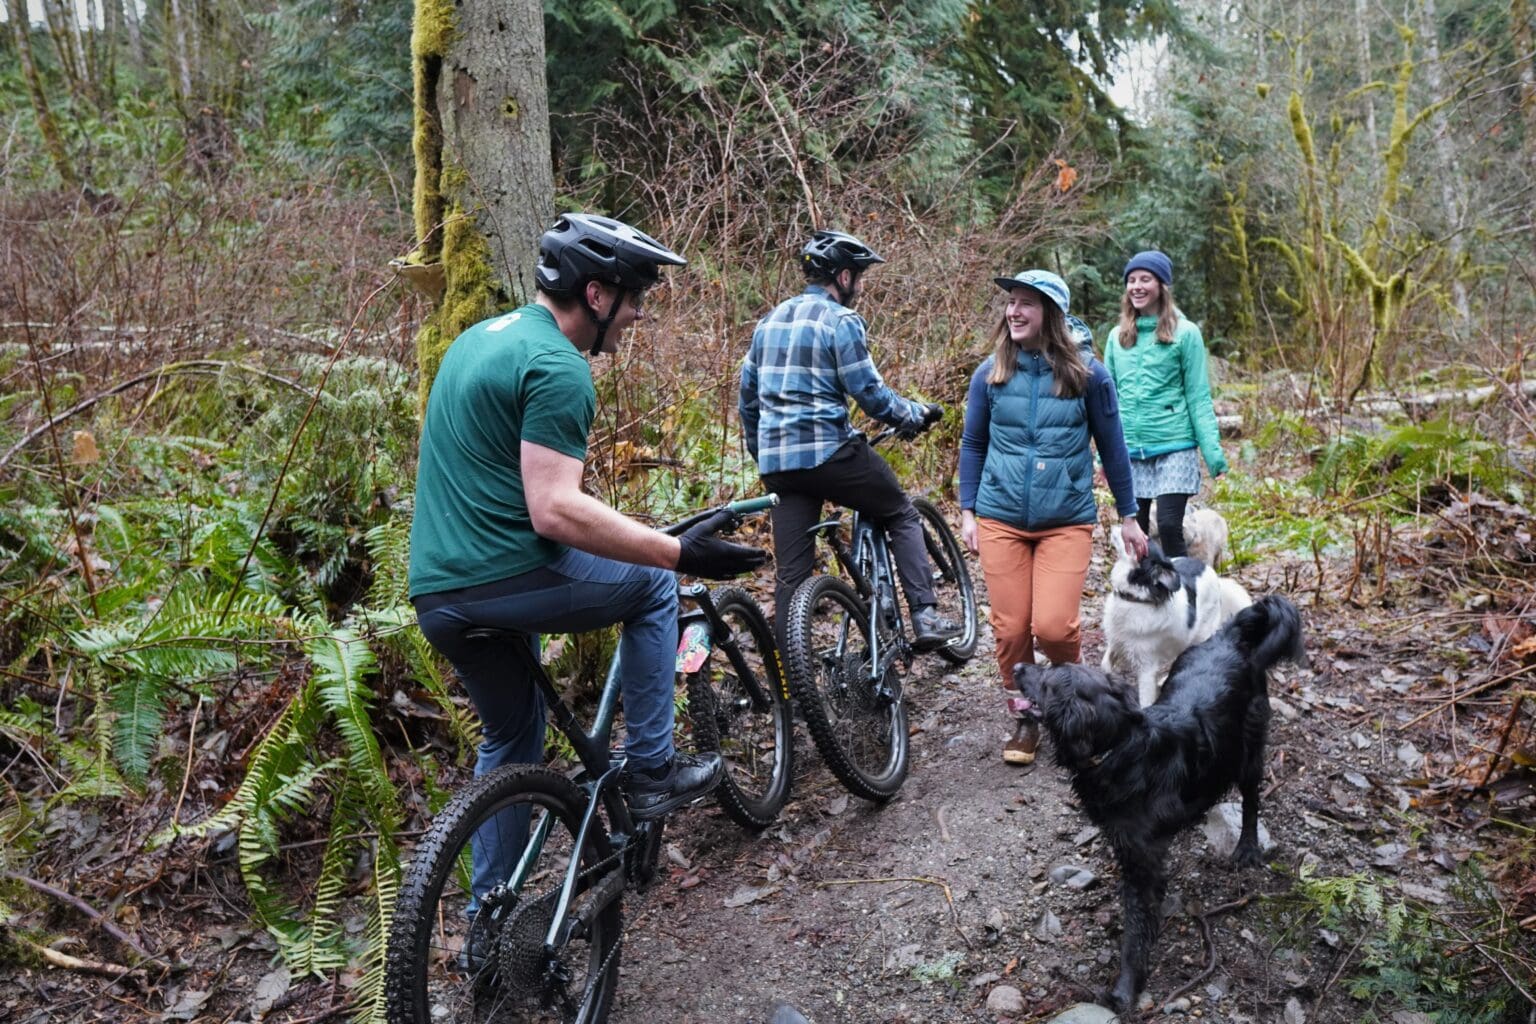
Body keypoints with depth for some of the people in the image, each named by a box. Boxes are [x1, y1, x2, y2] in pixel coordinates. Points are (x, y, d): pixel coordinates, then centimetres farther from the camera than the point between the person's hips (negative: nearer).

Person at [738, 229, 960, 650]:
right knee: (902, 515, 13)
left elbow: (747, 395, 20)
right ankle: (925, 618, 3)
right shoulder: (840, 321, -5)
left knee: (790, 574, 9)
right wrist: (916, 414, 6)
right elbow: (870, 393, -10)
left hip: (777, 462, 6)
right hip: (829, 452, -6)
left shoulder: (771, 320, 17)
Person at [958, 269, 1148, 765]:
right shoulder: (991, 372, 1)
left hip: (1067, 522, -2)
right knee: (1010, 629, 3)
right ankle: (1024, 718, 25)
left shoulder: (1087, 374, -3)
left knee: (1054, 625, -12)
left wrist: (1129, 517, 9)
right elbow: (973, 444, 10)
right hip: (1000, 521, 2)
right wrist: (967, 511, 6)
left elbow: (1111, 446, 5)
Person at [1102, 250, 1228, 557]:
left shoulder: (1185, 333, -1)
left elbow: (1198, 395, -2)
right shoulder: (1117, 336, 10)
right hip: (1128, 451, 4)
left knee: (1169, 526, -10)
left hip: (1173, 446, -4)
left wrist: (1212, 450, -9)